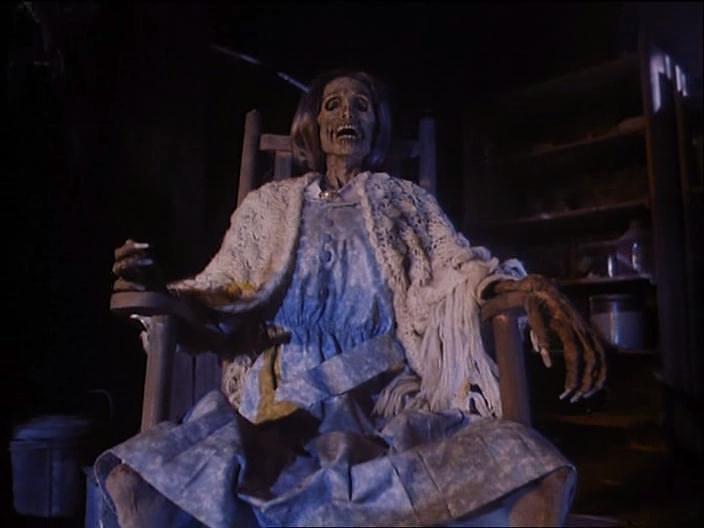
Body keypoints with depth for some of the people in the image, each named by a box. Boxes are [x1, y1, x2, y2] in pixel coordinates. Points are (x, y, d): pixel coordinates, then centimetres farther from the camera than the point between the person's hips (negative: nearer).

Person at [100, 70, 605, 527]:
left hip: (390, 396, 0)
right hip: (281, 399, 1)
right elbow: (220, 288, 14)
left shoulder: (406, 199, 18)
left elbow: (460, 264, 4)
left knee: (536, 477, -28)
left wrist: (535, 289, -18)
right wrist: (153, 288, -8)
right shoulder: (270, 204, 19)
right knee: (140, 480, -27)